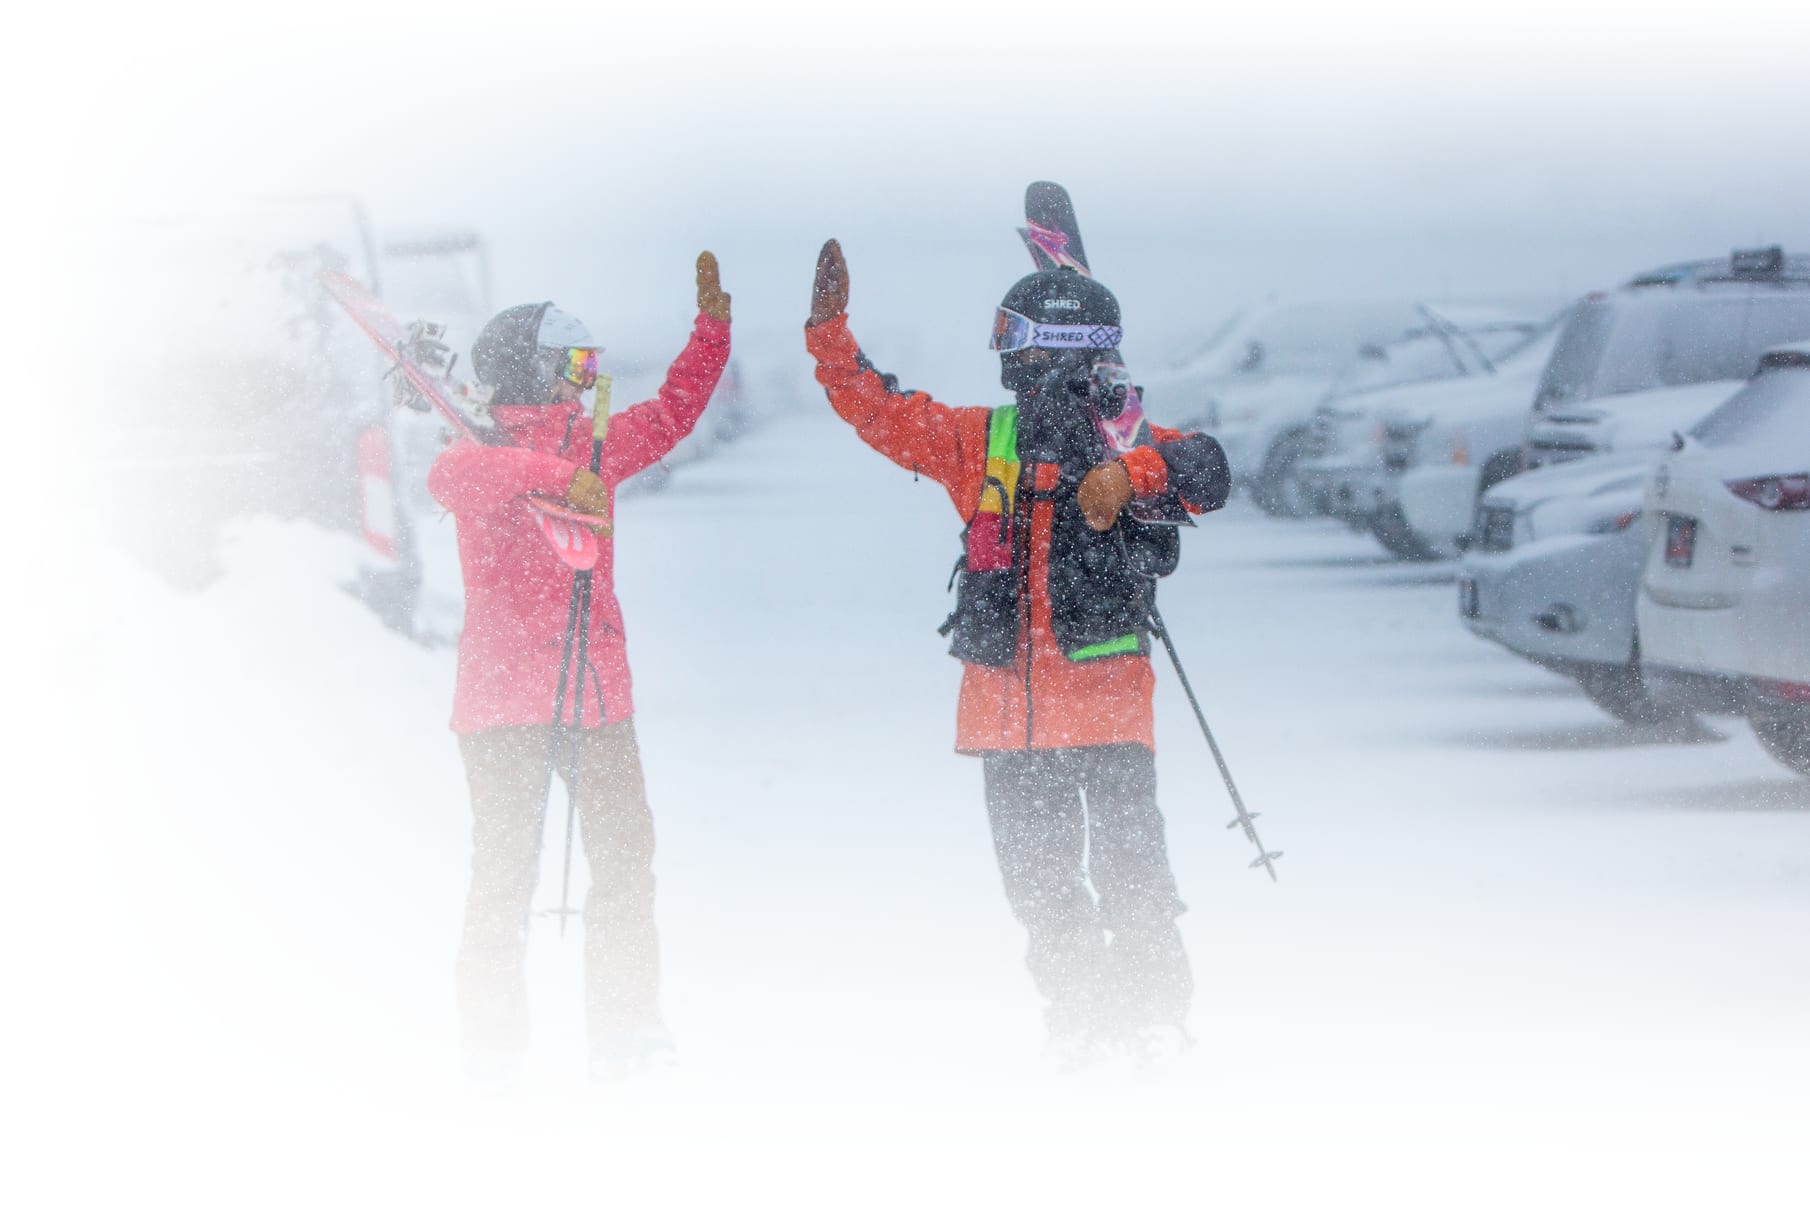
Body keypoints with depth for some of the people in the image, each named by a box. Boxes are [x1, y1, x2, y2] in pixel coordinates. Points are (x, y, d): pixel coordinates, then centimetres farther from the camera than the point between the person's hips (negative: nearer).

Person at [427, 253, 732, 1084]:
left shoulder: (597, 446, 14)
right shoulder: (488, 456, -6)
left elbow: (670, 415, 29)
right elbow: (450, 476, -30)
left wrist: (713, 325, 22)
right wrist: (556, 476, -41)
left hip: (596, 695, 6)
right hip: (505, 697, -6)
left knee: (625, 853, -1)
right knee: (506, 867, -4)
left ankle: (624, 1031, 5)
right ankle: (494, 1045, 2)